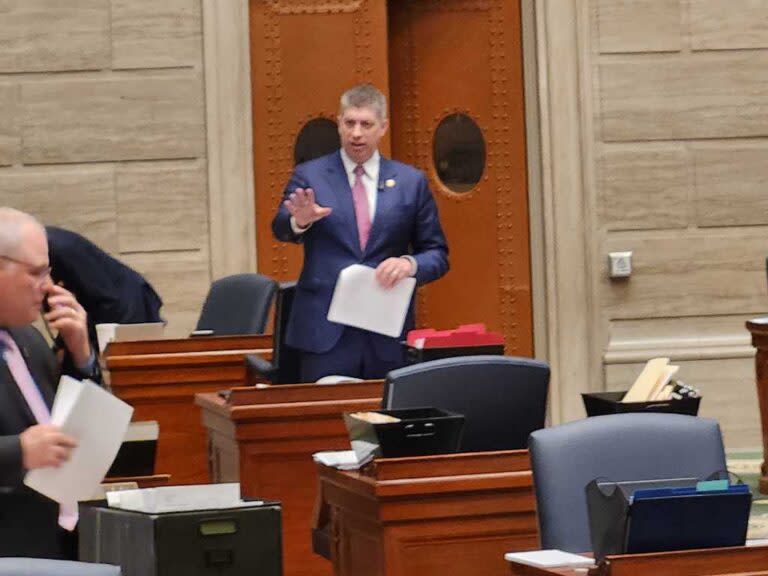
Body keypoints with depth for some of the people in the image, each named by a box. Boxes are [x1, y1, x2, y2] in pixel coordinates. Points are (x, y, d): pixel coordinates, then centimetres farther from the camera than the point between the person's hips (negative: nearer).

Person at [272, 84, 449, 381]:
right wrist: (299, 221, -33)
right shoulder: (309, 176, 5)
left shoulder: (411, 182, 8)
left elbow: (437, 254, 11)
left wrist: (410, 263, -12)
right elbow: (281, 229, -9)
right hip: (325, 333, -1)